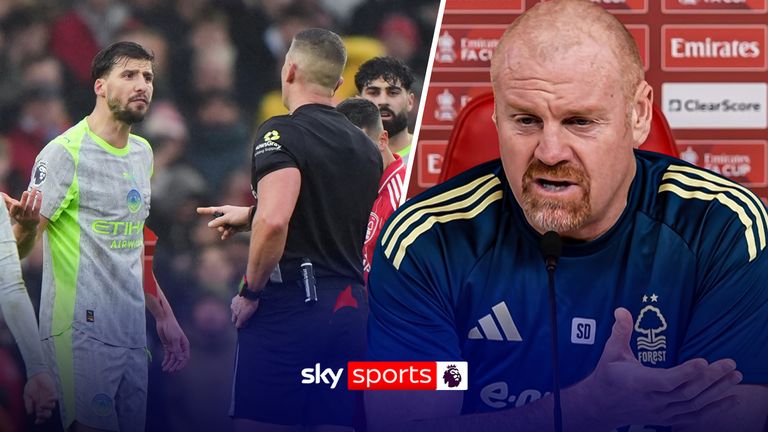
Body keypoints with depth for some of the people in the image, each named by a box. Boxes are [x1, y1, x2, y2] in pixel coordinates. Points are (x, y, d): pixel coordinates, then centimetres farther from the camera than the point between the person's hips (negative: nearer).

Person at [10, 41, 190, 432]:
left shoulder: (142, 153, 16)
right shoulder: (65, 153, -9)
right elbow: (19, 244, -13)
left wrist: (164, 315, 24)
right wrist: (24, 224, -36)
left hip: (133, 334, 8)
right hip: (82, 332, -8)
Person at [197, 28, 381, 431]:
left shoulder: (282, 133, -8)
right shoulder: (366, 149, 14)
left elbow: (274, 222, -22)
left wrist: (250, 291, -9)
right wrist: (249, 217, 40)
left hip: (289, 306, -6)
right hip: (349, 307, 7)